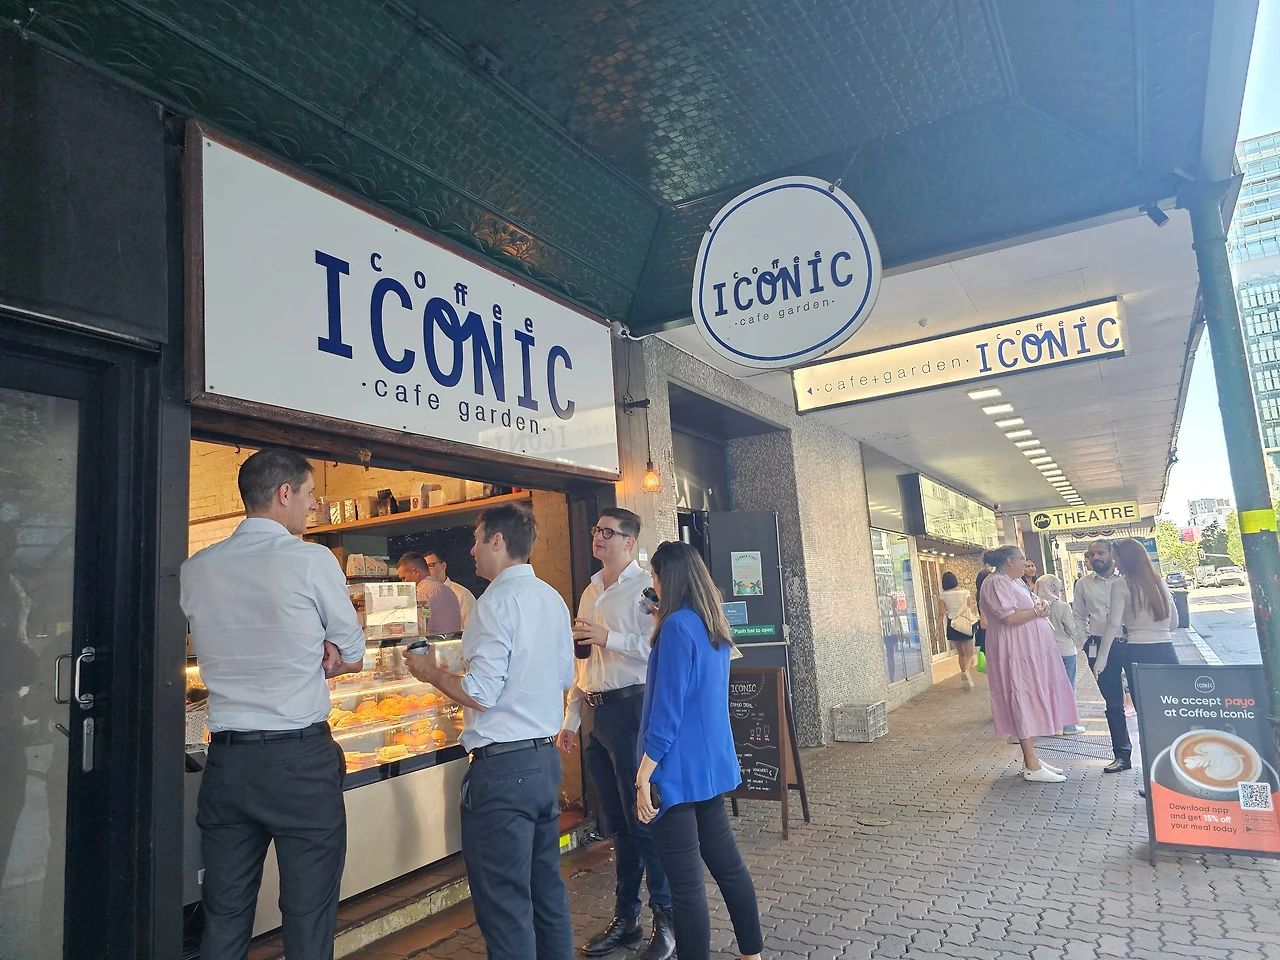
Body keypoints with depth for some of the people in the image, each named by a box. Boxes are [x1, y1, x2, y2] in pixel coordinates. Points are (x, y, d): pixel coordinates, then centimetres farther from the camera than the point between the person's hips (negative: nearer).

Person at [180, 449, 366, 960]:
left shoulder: (194, 569, 3)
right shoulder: (311, 560, -11)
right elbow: (354, 658, 0)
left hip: (226, 760, 5)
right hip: (301, 761, -5)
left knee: (224, 917, 17)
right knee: (309, 917, 7)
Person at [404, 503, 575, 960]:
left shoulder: (498, 601, -16)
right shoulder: (553, 598, 9)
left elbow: (480, 695, -19)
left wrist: (431, 672, -4)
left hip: (503, 765, -9)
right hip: (547, 756, 9)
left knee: (503, 902, 3)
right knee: (546, 885, 20)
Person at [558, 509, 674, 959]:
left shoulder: (645, 586, -8)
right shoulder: (590, 592, 15)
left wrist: (609, 638, -21)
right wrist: (570, 718, 18)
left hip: (630, 707, -7)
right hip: (594, 713, 7)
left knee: (642, 819, 0)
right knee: (617, 820, 15)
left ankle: (666, 918, 16)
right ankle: (626, 918, 28)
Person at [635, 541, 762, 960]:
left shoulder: (677, 626, -17)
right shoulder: (713, 626, 9)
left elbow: (667, 709, -20)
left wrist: (643, 775, -16)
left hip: (679, 769, -9)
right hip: (712, 763, 9)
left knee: (686, 883, 0)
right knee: (727, 863, 18)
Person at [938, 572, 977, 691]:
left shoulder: (942, 595, -5)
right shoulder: (963, 592, -5)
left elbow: (942, 613, -8)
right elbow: (969, 608, 3)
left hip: (951, 625, 2)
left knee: (960, 653, 18)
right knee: (969, 654, 4)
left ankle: (967, 680, 21)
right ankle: (966, 671, -26)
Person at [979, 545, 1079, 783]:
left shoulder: (1015, 581, 18)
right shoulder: (997, 583, -15)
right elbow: (1010, 617, -23)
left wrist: (1039, 607, 3)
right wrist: (1037, 611, -10)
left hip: (1030, 652, 10)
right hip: (1015, 654, -10)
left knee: (1031, 703, 12)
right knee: (1024, 704, -7)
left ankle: (1031, 758, 19)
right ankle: (1032, 767, -3)